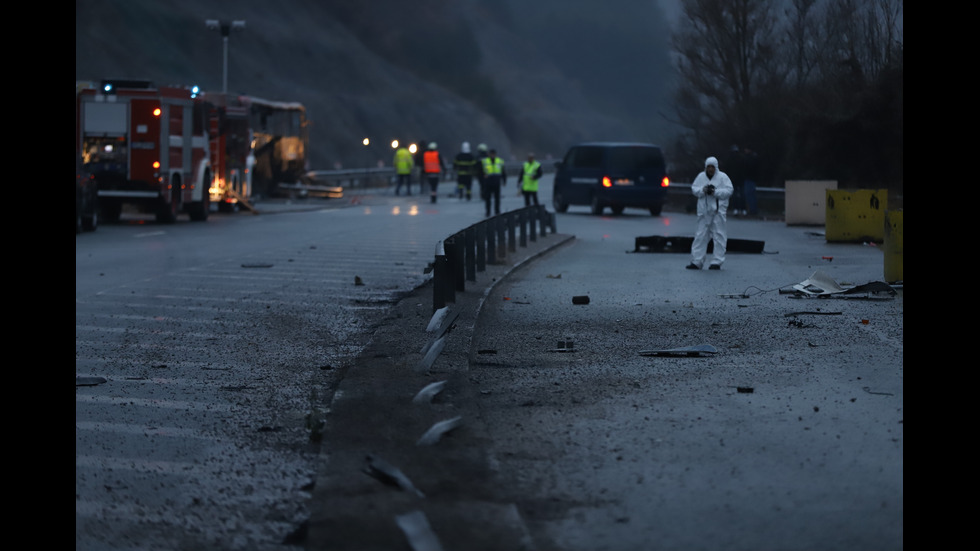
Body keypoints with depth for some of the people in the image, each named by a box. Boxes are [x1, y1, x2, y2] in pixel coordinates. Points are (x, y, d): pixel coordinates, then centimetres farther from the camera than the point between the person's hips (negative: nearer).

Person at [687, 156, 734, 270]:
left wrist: (716, 192, -18)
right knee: (701, 235, 3)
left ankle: (717, 262, 3)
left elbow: (729, 190, -7)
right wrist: (703, 190, -13)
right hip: (704, 210, 3)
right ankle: (696, 261, 5)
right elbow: (694, 189, 7)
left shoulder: (722, 177, -1)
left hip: (718, 210, -3)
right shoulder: (701, 177, 9)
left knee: (719, 236, -2)